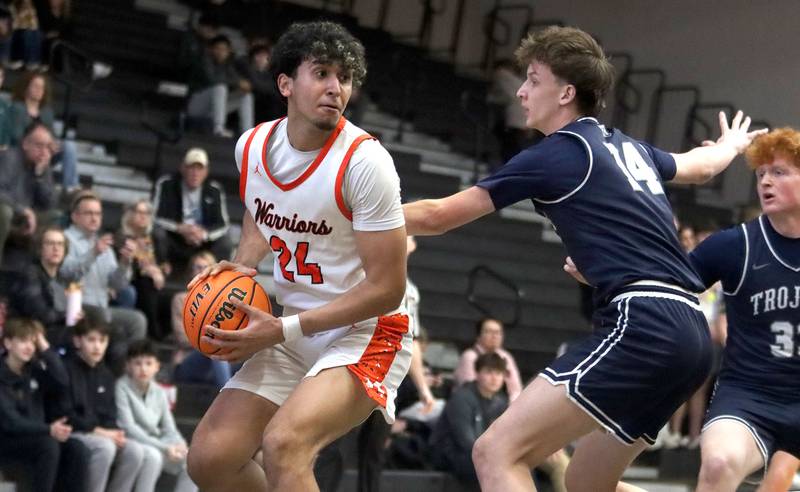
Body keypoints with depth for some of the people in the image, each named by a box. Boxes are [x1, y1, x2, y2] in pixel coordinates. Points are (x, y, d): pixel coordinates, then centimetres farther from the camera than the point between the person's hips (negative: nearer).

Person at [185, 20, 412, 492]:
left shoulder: (364, 161, -20)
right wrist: (243, 266, 3)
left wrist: (282, 331, -19)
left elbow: (386, 288, -18)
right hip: (292, 333, 7)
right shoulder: (252, 145, 0)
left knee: (283, 444, -30)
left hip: (365, 334, -7)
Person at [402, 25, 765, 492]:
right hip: (686, 332, 9)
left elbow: (438, 215, 3)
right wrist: (732, 144, 68)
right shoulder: (630, 149, 21)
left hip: (646, 326, -9)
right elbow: (701, 165, 45)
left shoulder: (558, 154, -2)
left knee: (497, 453, -16)